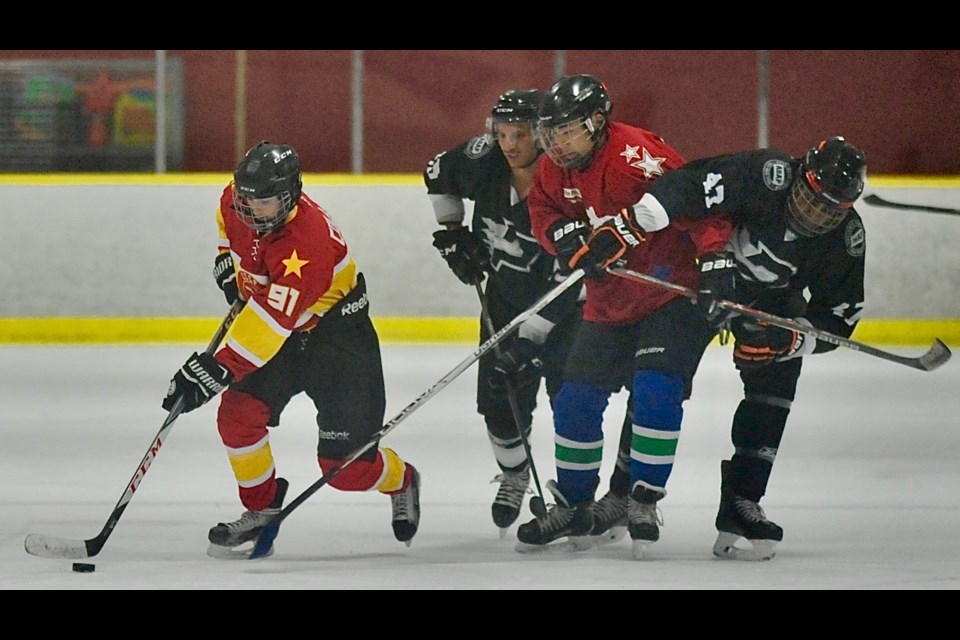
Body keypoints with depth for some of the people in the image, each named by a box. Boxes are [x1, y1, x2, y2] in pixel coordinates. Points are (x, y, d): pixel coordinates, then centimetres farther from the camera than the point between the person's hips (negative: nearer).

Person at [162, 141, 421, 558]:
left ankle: (402, 482, 28)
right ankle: (261, 511, 5)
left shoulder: (307, 243, -38)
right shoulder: (236, 201, -13)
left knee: (344, 465, -6)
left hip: (337, 333, -7)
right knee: (238, 413, -14)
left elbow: (272, 321, -44)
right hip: (283, 335, 7)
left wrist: (219, 369, -49)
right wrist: (227, 261, 10)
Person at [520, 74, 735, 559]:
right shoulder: (555, 171, -1)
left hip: (674, 291, -8)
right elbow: (543, 213, 11)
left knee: (655, 391, -21)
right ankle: (573, 506, 22)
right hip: (610, 300, 8)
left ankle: (644, 501, -8)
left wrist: (716, 260, -33)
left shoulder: (635, 155, -25)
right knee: (576, 401, 6)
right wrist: (572, 238, -11)